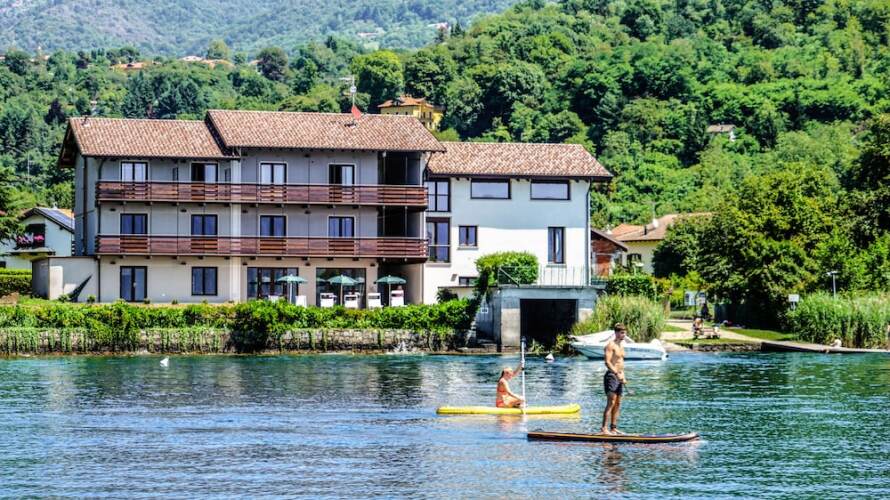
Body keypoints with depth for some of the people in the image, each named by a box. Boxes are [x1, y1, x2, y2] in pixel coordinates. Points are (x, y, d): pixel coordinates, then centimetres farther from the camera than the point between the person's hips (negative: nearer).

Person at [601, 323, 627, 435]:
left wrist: (623, 377, 15)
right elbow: (607, 362, -19)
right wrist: (617, 374, -26)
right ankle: (604, 429, -19)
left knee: (618, 404, 8)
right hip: (611, 376, -9)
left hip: (619, 377, 9)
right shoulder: (611, 345, -10)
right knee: (611, 403, -15)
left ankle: (613, 428, 12)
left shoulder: (621, 346, 19)